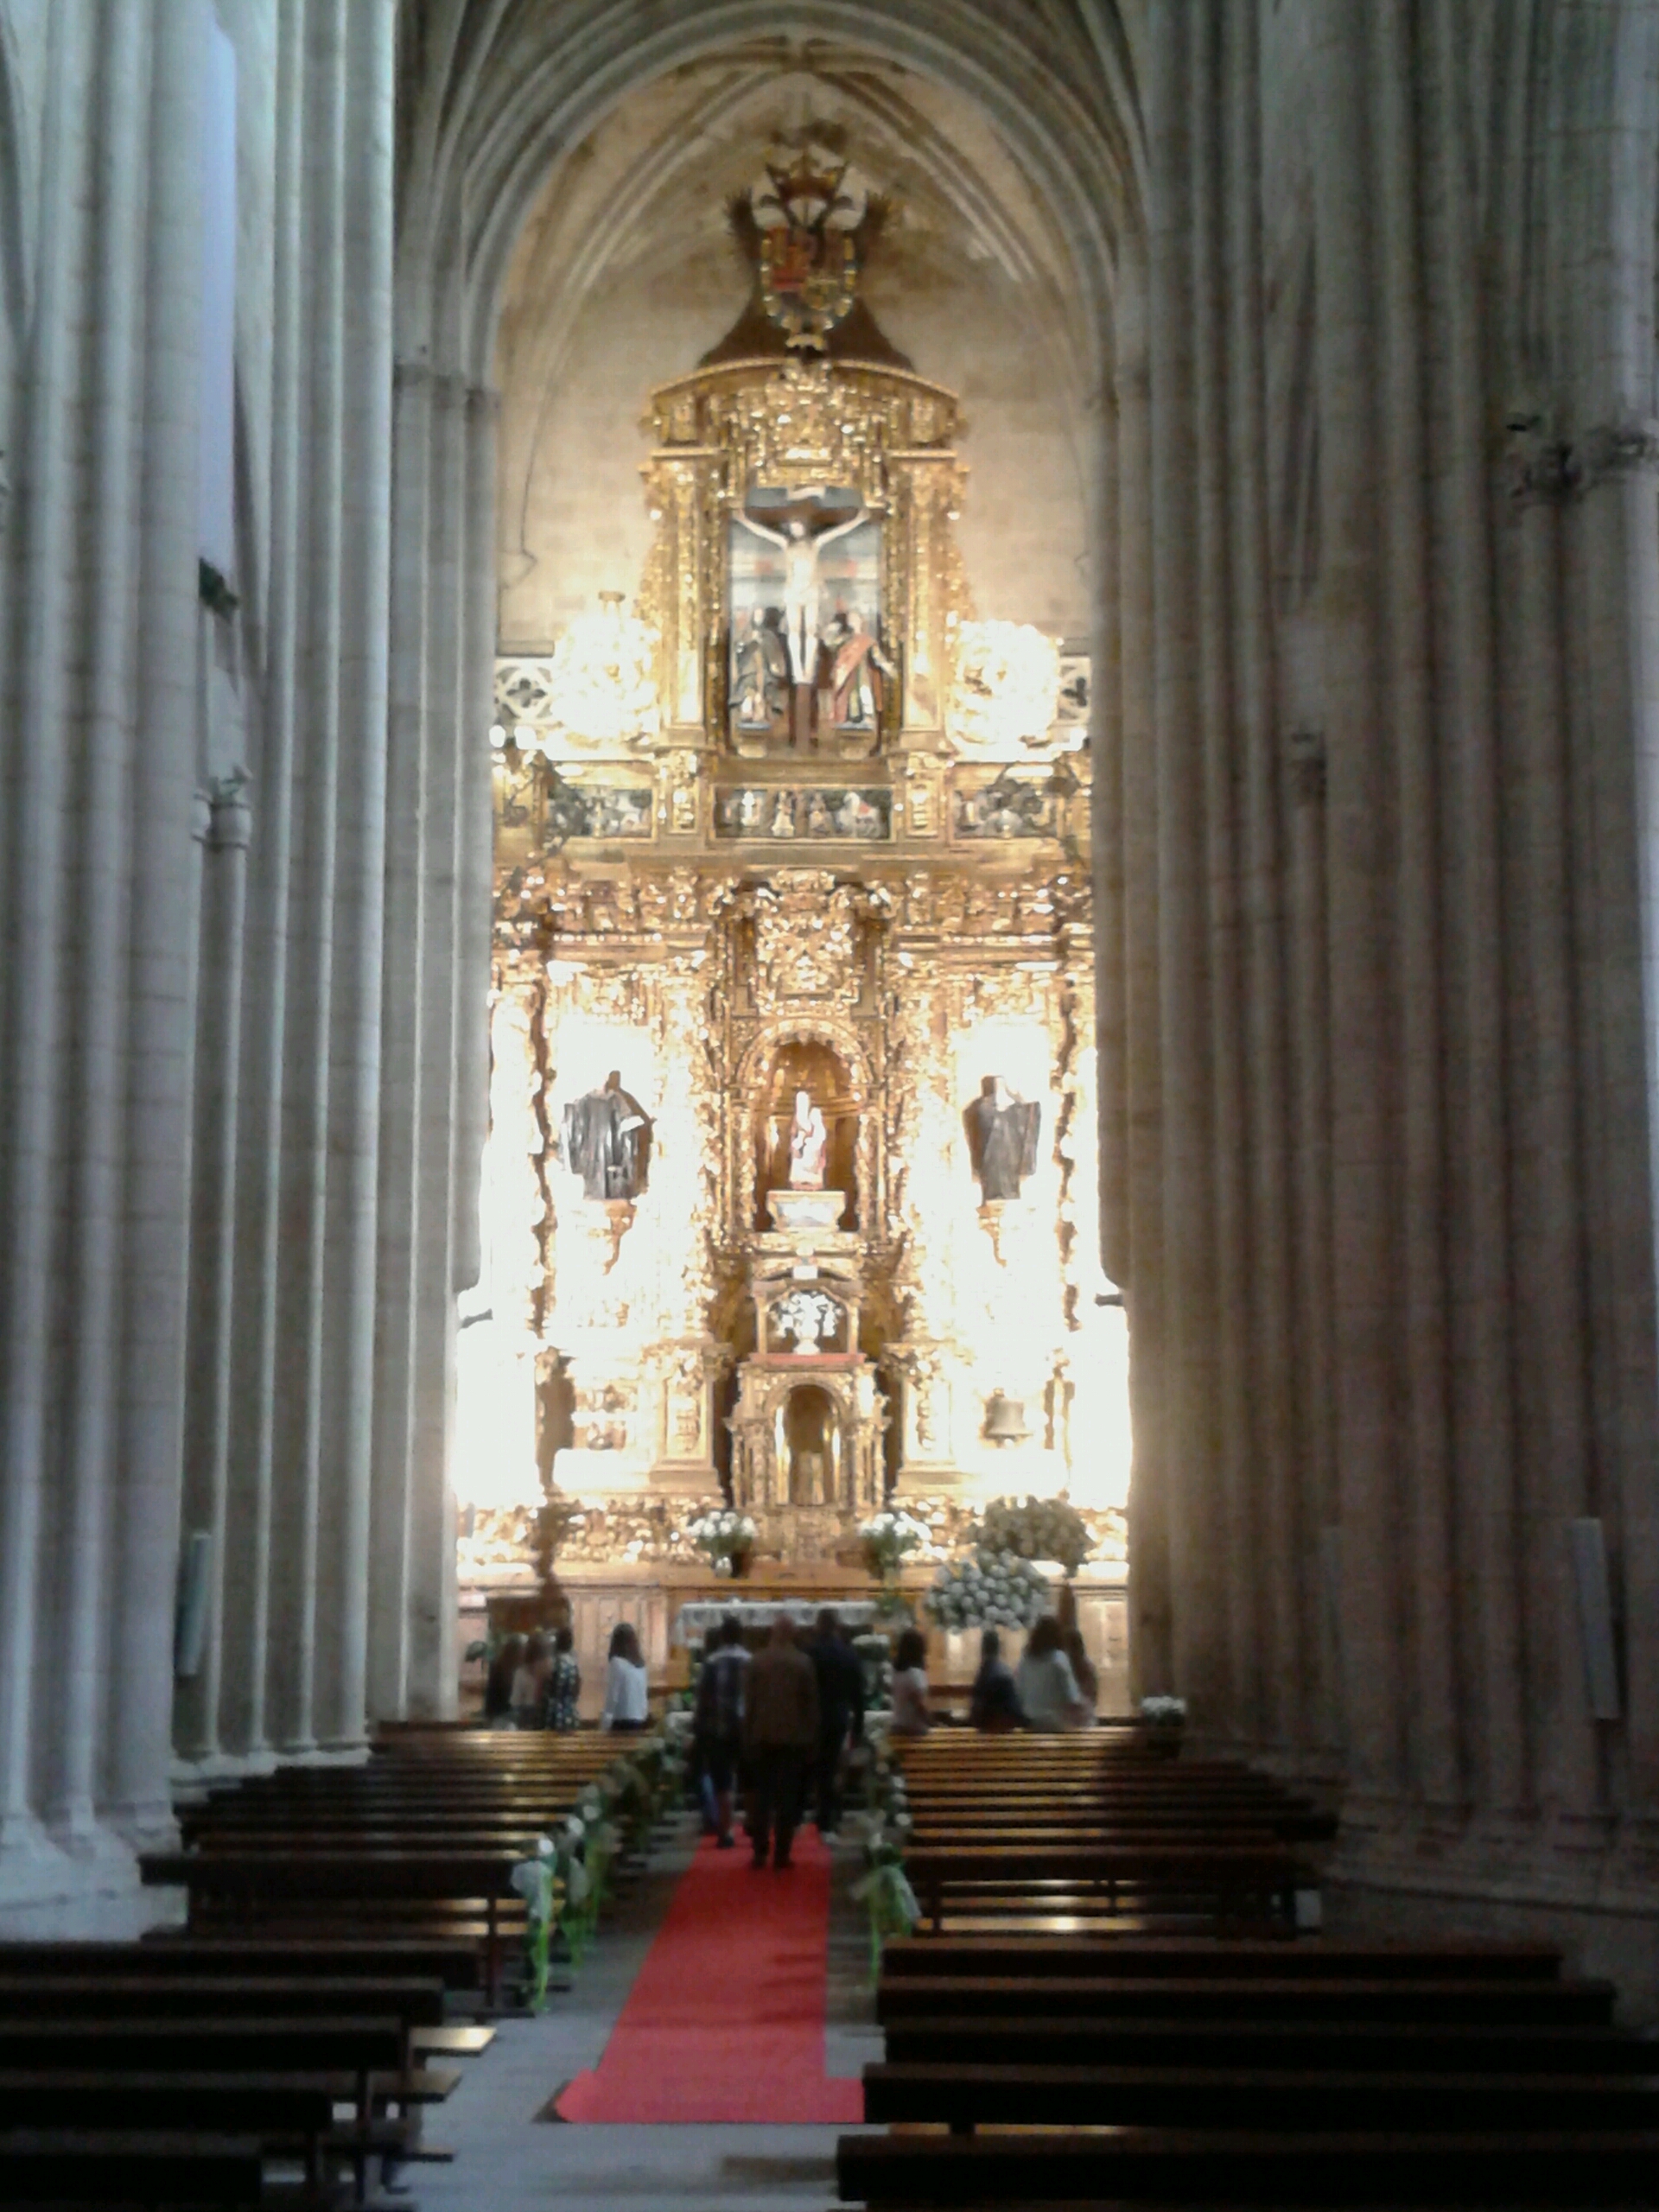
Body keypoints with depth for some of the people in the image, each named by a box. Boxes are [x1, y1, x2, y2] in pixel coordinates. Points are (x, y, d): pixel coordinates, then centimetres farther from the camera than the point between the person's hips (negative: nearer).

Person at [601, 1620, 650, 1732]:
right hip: (639, 1721, 6)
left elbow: (612, 1695, -9)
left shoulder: (617, 1663, -8)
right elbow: (643, 1696, 13)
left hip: (622, 1722, -6)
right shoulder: (640, 1665, 10)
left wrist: (605, 1722, -6)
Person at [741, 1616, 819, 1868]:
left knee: (760, 1797, 8)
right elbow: (812, 1703, -2)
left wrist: (748, 1737, 8)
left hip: (762, 1736, 1)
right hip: (794, 1737, -1)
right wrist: (812, 1738, 5)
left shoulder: (757, 1661, -3)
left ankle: (759, 1852, 7)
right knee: (787, 1798, 2)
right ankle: (781, 1854, -1)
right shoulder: (803, 1663, -4)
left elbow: (749, 1702, 0)